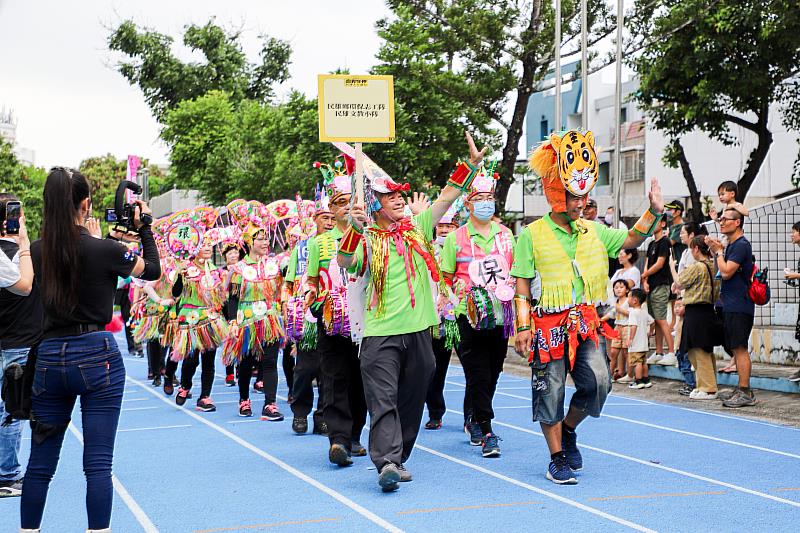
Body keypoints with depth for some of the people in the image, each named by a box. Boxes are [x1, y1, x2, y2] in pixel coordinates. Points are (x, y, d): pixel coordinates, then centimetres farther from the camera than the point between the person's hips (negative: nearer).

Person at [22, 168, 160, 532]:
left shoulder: (37, 251, 1)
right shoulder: (104, 249, -11)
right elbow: (153, 271, 6)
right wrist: (144, 228, 16)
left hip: (49, 356, 4)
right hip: (97, 356, -4)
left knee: (40, 461, 13)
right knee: (98, 462, -1)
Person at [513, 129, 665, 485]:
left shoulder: (592, 231, 11)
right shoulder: (532, 235, -4)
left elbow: (630, 241, 15)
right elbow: (522, 288, -4)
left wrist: (654, 212, 3)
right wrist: (523, 328, -10)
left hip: (585, 323, 4)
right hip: (548, 324, -4)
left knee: (598, 382, -9)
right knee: (550, 391, 2)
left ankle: (568, 429, 19)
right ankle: (558, 458, 16)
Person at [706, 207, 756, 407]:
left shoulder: (741, 245, -12)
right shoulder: (730, 245, 18)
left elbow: (726, 272, -18)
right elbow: (720, 273, 20)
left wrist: (718, 251, -7)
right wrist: (716, 252, 9)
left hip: (739, 306, -10)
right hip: (731, 305, 10)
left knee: (739, 348, -10)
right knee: (736, 348, 12)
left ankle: (745, 393, -9)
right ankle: (741, 389, 17)